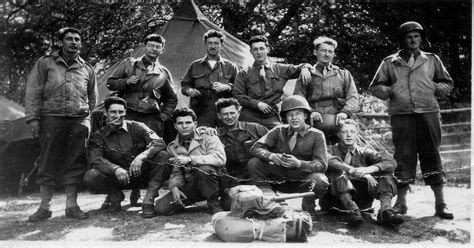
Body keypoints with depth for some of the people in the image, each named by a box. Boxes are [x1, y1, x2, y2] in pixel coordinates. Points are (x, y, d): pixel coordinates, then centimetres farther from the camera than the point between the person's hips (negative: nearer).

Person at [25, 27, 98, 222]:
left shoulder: (87, 69, 16)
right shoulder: (45, 63, 9)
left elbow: (93, 99, 20)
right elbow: (33, 92, 3)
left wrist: (90, 122, 13)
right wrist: (33, 118, -6)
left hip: (79, 121, 2)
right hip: (51, 118, -2)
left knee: (75, 164, 1)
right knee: (48, 163, 0)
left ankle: (71, 205, 10)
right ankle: (44, 207, 8)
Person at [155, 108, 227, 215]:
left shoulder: (208, 137, -5)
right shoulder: (172, 147, 10)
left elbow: (220, 158, -22)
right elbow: (176, 173, 8)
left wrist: (190, 159, -29)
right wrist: (174, 187, -15)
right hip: (190, 187, 3)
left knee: (204, 168, -35)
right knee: (161, 207, -16)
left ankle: (213, 202, -12)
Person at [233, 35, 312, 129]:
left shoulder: (280, 69, 13)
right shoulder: (244, 74, 10)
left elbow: (299, 68, 20)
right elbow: (237, 95, 3)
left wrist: (304, 68, -5)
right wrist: (257, 103, -8)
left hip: (271, 118, 1)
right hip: (250, 117, 0)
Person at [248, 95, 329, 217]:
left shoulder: (316, 135, -6)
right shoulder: (279, 131, 0)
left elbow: (322, 164, -13)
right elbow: (255, 148, -6)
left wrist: (298, 163, -31)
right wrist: (271, 156, -28)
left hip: (302, 182, -1)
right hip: (279, 179, 1)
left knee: (321, 182, -34)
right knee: (253, 163, -20)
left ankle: (308, 205, 1)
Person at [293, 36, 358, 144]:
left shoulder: (344, 74, 23)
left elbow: (353, 98, 12)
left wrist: (345, 112, -9)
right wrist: (309, 112, -12)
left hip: (338, 122, 2)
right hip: (316, 122, -2)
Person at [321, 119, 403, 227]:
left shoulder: (364, 152, 15)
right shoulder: (331, 150, 11)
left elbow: (391, 163, -2)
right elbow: (329, 161, -17)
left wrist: (368, 169, -22)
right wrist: (354, 171, -31)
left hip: (362, 198, 2)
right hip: (338, 197, -2)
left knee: (384, 174, -11)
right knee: (337, 172, -27)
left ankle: (385, 209, -32)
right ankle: (352, 210, -42)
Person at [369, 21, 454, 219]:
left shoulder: (432, 60, 15)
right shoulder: (389, 62, 11)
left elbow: (448, 83, 20)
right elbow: (375, 86, 13)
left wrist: (436, 88, 1)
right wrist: (390, 91, -4)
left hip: (428, 113, 1)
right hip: (401, 116, -1)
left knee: (431, 155, 0)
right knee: (404, 157, 0)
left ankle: (440, 204, 7)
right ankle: (401, 202, 9)